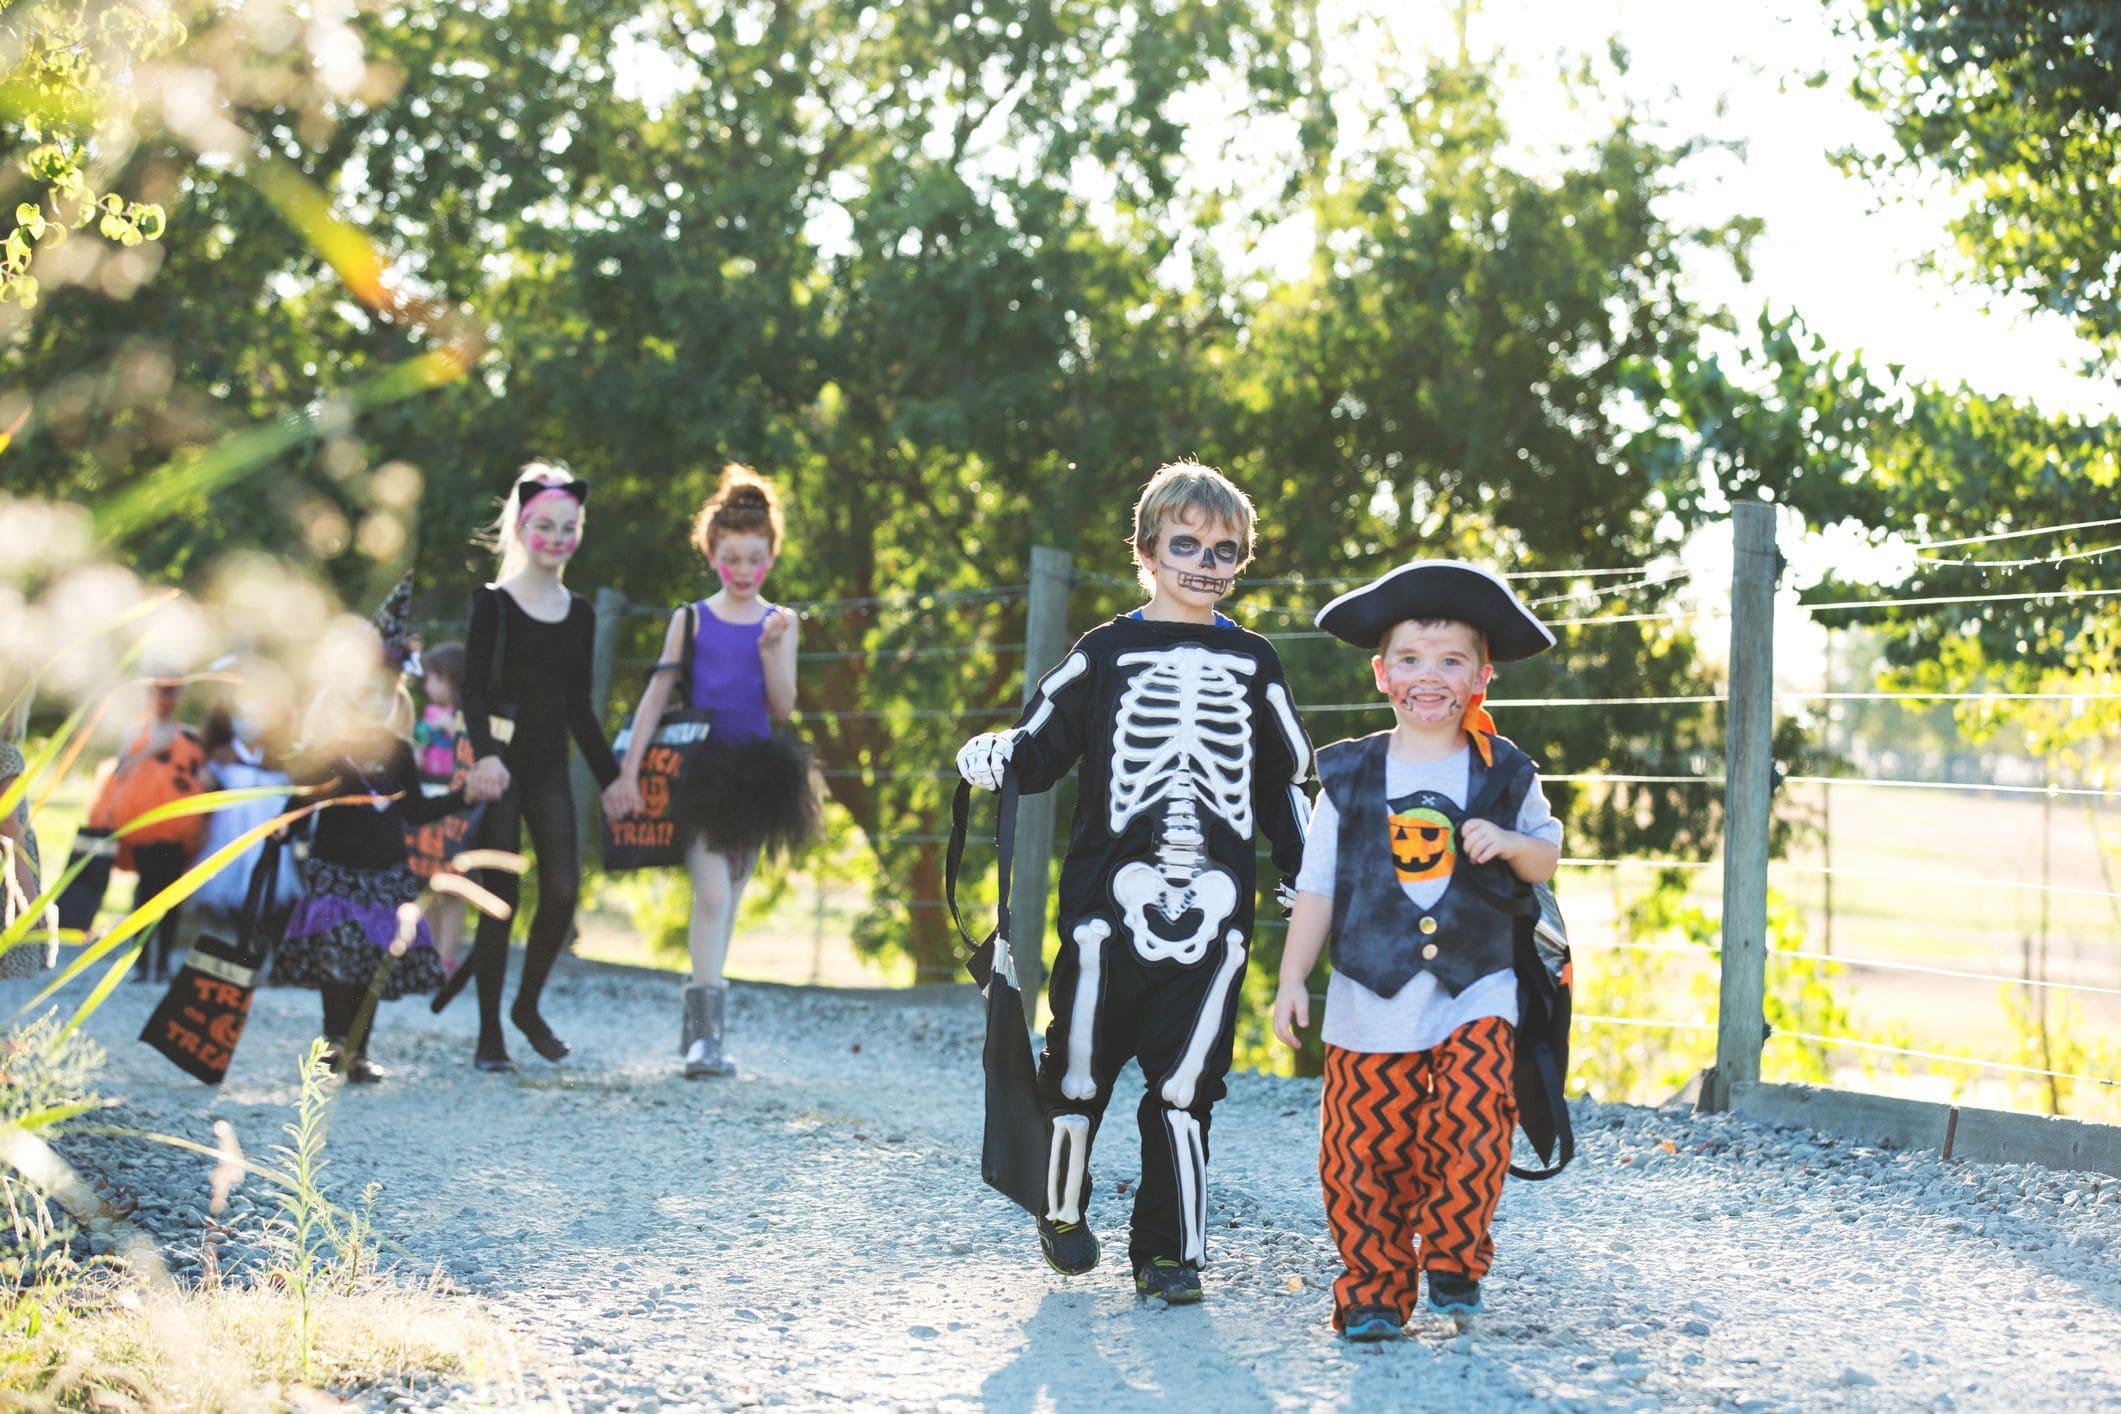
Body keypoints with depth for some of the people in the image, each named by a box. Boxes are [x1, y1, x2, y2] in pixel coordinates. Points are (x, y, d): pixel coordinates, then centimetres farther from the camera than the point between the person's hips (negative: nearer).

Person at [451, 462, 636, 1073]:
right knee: (501, 898, -6)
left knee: (563, 891, -8)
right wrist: (484, 754, -26)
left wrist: (610, 777, 16)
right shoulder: (493, 603, -1)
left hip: (551, 770, 4)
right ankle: (490, 1034, 4)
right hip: (500, 766, -4)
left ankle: (527, 1007, 14)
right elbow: (472, 688, -10)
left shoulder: (579, 614, 13)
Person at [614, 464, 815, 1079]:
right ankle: (708, 1031, -17)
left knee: (726, 902, 9)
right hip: (699, 767, -3)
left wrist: (770, 649, -14)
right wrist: (630, 764, -6)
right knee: (713, 895, -15)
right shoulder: (692, 620, 3)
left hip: (753, 770, 3)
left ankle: (697, 1024, 20)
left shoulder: (778, 623, 7)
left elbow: (783, 706, 0)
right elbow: (658, 692, 2)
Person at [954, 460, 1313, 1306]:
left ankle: (1168, 1248, 9)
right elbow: (1040, 745, 6)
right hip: (1109, 896, -1)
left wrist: (1306, 880, 15)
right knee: (1080, 1062, 3)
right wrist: (993, 759, -15)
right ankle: (1063, 1212, 26)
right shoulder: (1106, 654, 6)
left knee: (1185, 1083, -1)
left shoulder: (1252, 665, 12)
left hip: (1213, 909, 1)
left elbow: (1286, 781, 19)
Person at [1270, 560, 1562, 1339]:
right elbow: (1318, 886, 5)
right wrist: (1292, 980, 0)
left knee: (1474, 1116, -17)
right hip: (1371, 997, 0)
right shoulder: (1351, 776, 2)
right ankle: (1373, 1292, 13)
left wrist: (1513, 844, -10)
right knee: (1366, 1148, 0)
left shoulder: (1505, 774, 4)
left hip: (1475, 989, 0)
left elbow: (1548, 857, 13)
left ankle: (1454, 1263, 2)